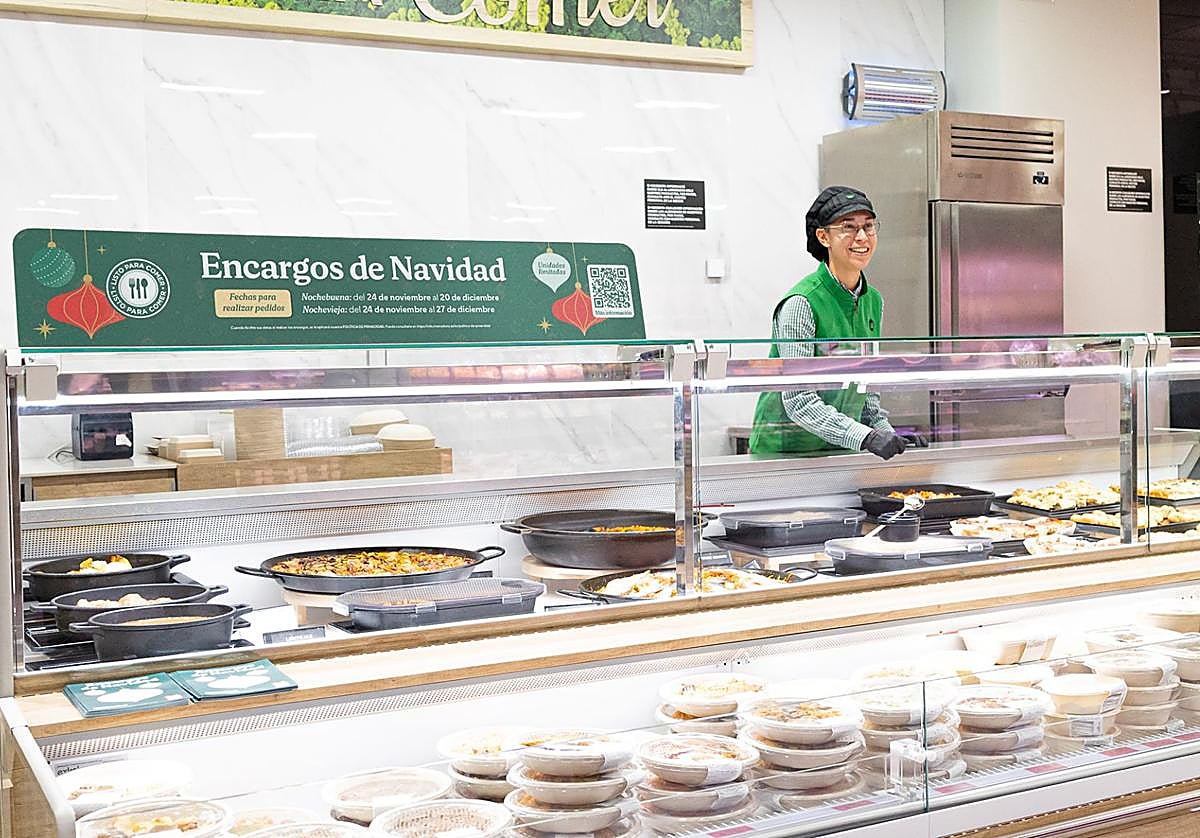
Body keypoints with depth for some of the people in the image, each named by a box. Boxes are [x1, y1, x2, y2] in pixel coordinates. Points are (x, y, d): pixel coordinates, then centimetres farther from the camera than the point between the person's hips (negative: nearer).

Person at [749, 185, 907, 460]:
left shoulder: (873, 302, 9)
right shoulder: (801, 303, -14)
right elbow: (798, 400, -19)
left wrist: (887, 433, 5)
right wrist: (865, 437, -25)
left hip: (842, 450, 6)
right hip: (784, 449, -5)